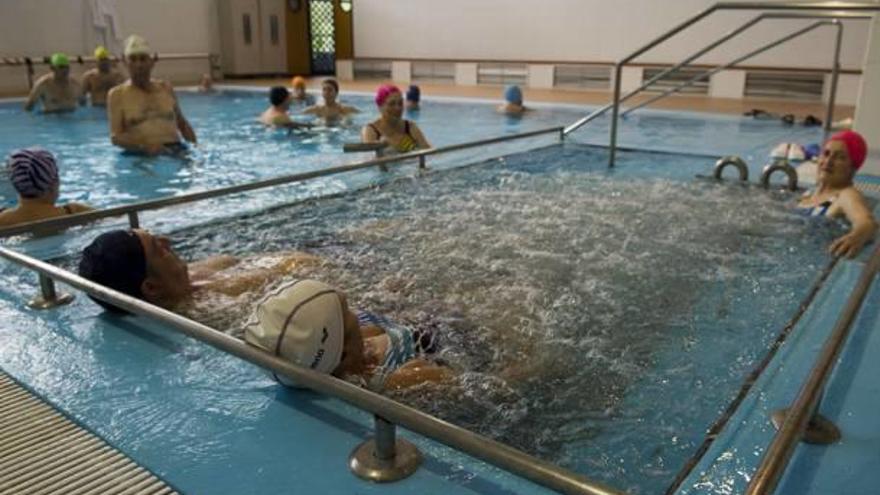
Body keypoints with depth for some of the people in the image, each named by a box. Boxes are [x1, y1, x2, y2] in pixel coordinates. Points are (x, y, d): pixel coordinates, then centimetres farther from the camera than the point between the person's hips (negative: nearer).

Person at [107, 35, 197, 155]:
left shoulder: (166, 89, 16)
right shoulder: (117, 94, 6)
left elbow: (182, 124, 25)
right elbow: (116, 137, -3)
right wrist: (144, 146, -20)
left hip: (175, 150, 3)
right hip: (140, 155, -2)